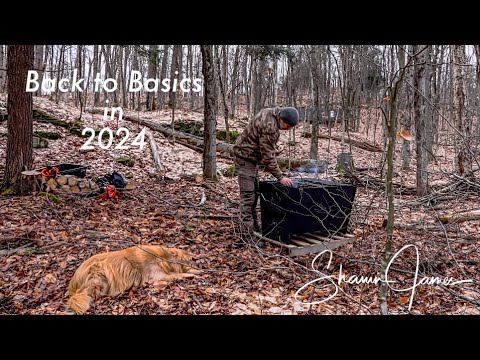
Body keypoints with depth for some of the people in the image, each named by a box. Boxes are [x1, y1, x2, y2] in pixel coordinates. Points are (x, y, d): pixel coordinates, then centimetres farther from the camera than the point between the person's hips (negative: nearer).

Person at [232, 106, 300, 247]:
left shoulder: (270, 113, 2)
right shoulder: (269, 126, -28)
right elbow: (268, 156, -25)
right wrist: (280, 177, -19)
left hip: (252, 157, 10)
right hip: (245, 157, -10)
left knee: (255, 193, 15)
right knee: (248, 196, -11)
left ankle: (253, 226, 27)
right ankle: (248, 234, -9)